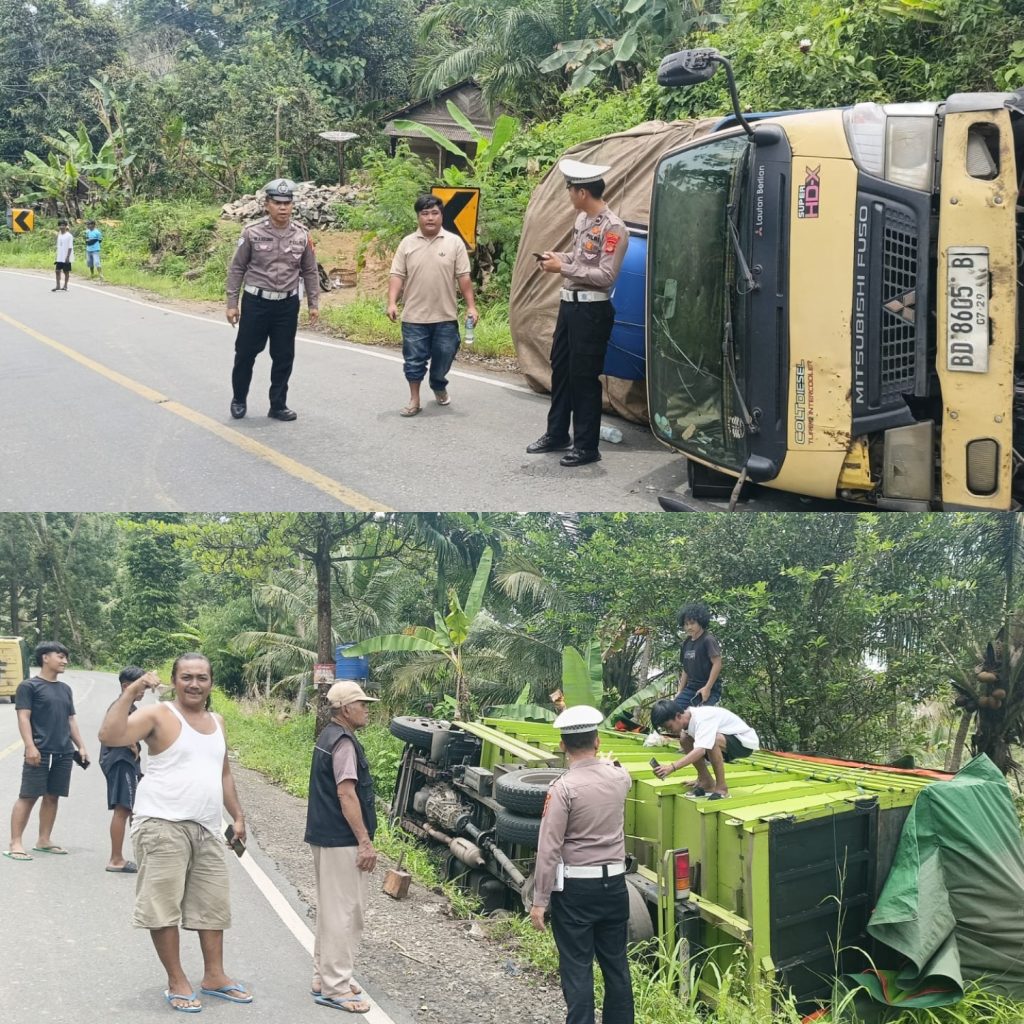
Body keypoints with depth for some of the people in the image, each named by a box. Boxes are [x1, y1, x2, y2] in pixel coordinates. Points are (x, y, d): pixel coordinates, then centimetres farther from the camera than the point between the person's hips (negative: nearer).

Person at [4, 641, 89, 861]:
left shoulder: (65, 689, 18)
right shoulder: (29, 686, -3)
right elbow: (23, 718, -9)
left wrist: (80, 747, 15)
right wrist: (30, 746, -19)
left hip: (64, 752, 7)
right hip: (40, 752, -7)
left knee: (52, 796, 9)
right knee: (28, 796, -7)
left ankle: (44, 840, 17)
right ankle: (15, 843, -7)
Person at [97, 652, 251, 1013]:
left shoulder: (217, 722, 15)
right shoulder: (157, 715, -7)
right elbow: (109, 736, -22)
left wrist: (237, 815, 17)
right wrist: (129, 693, -26)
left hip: (206, 829, 7)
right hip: (162, 826, -7)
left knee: (213, 905, 12)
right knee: (164, 906, -4)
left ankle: (214, 976, 24)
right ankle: (177, 983, 7)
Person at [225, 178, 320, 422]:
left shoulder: (302, 235, 0)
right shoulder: (252, 233, -7)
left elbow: (310, 272, 8)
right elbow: (236, 269, -2)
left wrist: (314, 303, 5)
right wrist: (231, 303, -4)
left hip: (288, 305, 2)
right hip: (256, 302, -2)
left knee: (284, 358, 7)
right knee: (245, 353, 8)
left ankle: (278, 405, 19)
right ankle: (238, 400, 27)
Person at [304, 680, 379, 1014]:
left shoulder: (329, 736, 14)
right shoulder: (343, 742, -17)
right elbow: (346, 794, -22)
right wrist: (365, 841, -20)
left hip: (327, 837, 11)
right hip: (342, 841, -11)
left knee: (331, 909, 17)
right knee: (344, 912, -6)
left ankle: (324, 976, 25)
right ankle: (335, 986, -2)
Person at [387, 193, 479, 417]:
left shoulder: (454, 242, 0)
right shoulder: (407, 243, 3)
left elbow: (463, 277, -1)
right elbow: (397, 276, 1)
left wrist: (471, 306, -6)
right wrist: (392, 302, -11)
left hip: (446, 316, 0)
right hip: (414, 315, 0)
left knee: (443, 357, 10)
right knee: (414, 359, 3)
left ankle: (439, 388, 36)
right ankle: (414, 399, 13)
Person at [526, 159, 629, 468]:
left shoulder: (613, 228, -17)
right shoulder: (582, 218, 9)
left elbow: (606, 275, -22)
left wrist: (563, 268, -20)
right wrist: (557, 257, 4)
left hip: (592, 310, -9)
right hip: (569, 303, 9)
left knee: (584, 376, -2)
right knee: (560, 368, 15)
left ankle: (586, 446, 8)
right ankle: (556, 434, 29)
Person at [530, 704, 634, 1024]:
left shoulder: (564, 788, -17)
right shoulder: (619, 777, 0)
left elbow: (549, 849, -17)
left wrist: (539, 900, -11)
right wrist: (603, 761, 51)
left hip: (574, 888, -5)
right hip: (613, 884, 5)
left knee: (577, 969, -1)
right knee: (616, 963, 14)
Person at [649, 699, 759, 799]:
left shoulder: (702, 719, -31)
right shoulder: (687, 718, -4)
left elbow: (701, 750, -46)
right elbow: (699, 751, 7)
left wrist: (672, 767, -51)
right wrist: (700, 779, 6)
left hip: (745, 741, -9)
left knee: (713, 739, -37)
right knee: (685, 739, -5)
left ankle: (721, 788, -20)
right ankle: (707, 783, 2)